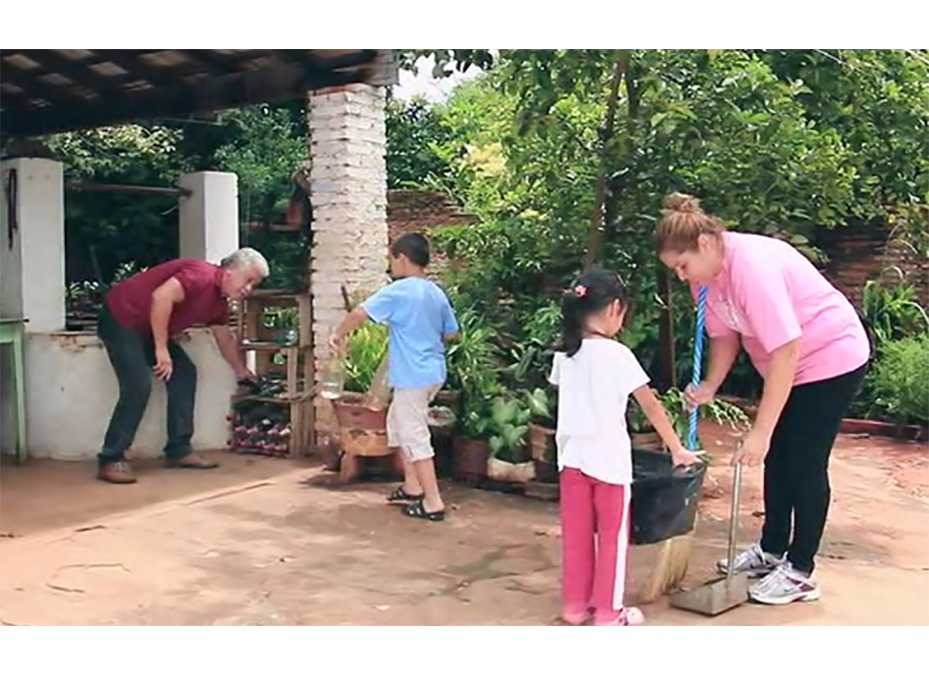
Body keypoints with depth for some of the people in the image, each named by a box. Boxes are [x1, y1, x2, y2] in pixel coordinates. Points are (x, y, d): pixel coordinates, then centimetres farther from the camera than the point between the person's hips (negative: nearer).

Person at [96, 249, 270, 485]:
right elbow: (161, 297, -35)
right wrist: (161, 349, -30)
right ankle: (111, 460, -12)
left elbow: (226, 338, 24)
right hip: (120, 318, -10)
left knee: (184, 373, 6)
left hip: (147, 327, 10)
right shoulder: (202, 275, -23)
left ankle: (179, 450, 9)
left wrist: (241, 371, 35)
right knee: (139, 386, -19)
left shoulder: (219, 302, 7)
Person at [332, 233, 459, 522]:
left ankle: (433, 502, -1)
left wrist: (340, 334, 0)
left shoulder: (398, 291, -13)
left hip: (412, 376, -8)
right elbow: (451, 333, 15)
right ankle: (412, 487, 27)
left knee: (415, 436, -2)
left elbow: (360, 313, -16)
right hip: (434, 372, 8)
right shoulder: (437, 293, 8)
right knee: (398, 423, 22)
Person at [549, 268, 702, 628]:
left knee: (577, 534, 14)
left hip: (572, 455, 5)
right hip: (608, 457, -5)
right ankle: (608, 613, 15)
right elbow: (651, 406, -8)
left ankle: (575, 605, 23)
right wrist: (677, 448, -1)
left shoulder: (564, 355, 4)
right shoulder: (617, 354, -12)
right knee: (612, 536, 8)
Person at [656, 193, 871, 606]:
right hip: (790, 364, 9)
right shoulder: (707, 273, -7)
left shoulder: (751, 266, -34)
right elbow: (725, 334, 3)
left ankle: (799, 572, 10)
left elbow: (785, 351, -35)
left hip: (831, 357, -9)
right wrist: (708, 388, -13)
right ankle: (772, 550, 30)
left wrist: (760, 432, -34)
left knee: (805, 463, -3)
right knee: (777, 457, 15)